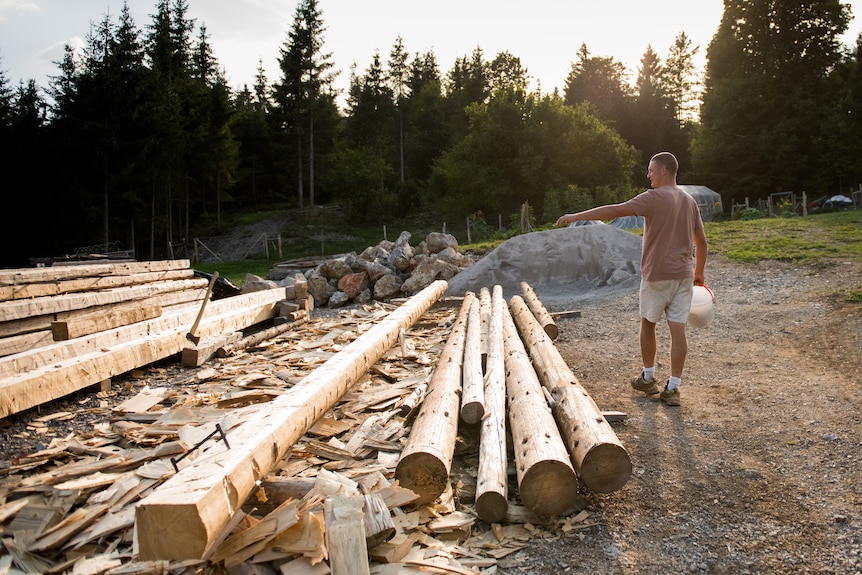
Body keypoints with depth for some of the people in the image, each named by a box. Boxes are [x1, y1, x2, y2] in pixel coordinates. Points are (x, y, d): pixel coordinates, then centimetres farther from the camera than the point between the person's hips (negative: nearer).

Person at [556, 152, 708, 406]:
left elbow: (614, 210, -18)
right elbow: (701, 242, 16)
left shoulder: (654, 198, -11)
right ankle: (673, 387, 4)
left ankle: (648, 378, 23)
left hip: (656, 275, -5)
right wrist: (699, 273, 26)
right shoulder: (689, 201, 11)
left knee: (648, 323, 13)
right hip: (683, 276, 6)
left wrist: (576, 216, -14)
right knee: (677, 329, 2)